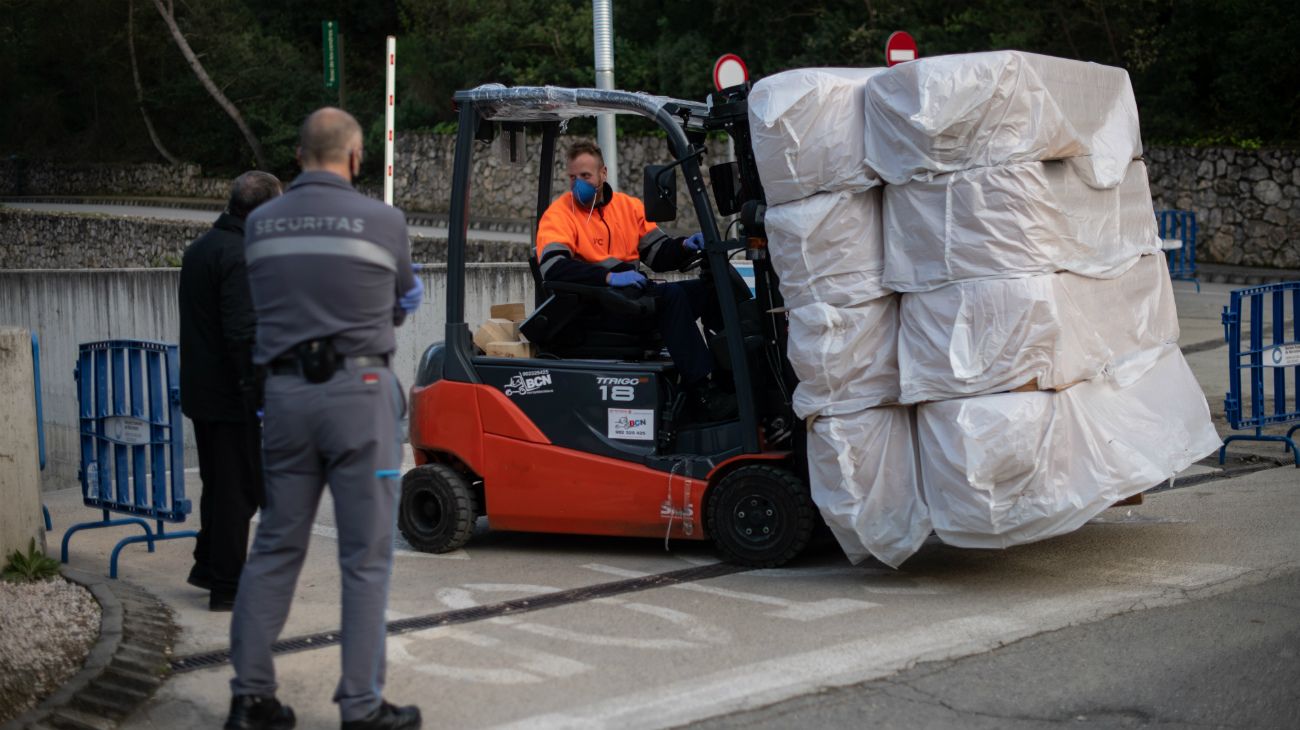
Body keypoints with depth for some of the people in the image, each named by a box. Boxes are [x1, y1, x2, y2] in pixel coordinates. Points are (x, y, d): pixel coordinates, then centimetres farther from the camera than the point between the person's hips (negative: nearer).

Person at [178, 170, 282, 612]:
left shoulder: (199, 249, 13)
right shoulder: (240, 257, -19)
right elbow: (244, 334, -25)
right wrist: (261, 395, -22)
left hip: (200, 391, 10)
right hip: (231, 397, -9)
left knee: (219, 483, 21)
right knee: (240, 488, -1)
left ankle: (208, 567, 30)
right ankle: (227, 587, 4)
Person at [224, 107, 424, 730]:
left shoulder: (259, 224, 5)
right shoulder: (382, 221, -4)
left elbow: (265, 305, 10)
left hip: (286, 391, 4)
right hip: (358, 391, -4)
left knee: (276, 546, 13)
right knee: (366, 555, 2)